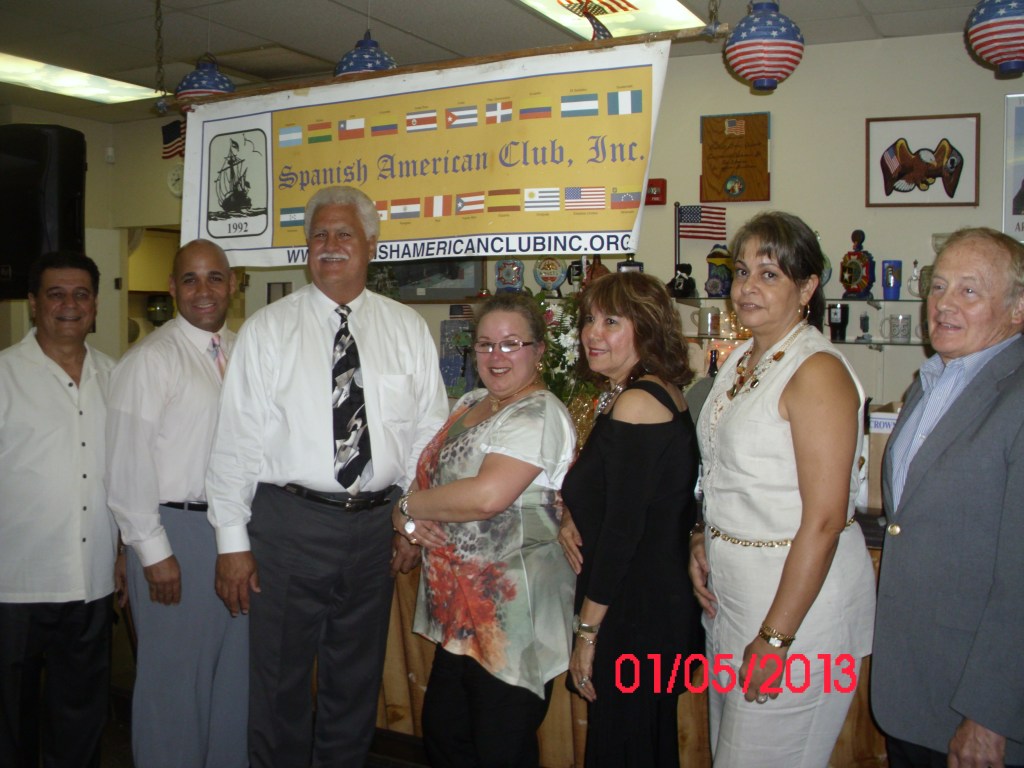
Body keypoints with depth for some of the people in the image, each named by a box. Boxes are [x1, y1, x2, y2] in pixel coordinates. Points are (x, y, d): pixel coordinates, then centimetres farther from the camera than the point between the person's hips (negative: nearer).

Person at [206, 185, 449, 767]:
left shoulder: (408, 330, 4)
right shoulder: (269, 329, -2)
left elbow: (429, 431, 6)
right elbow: (237, 437, -5)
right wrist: (233, 541, -7)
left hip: (377, 524, 2)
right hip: (288, 522, -2)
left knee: (358, 681, 17)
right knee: (279, 681, 10)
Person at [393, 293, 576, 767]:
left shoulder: (538, 415, -15)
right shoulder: (469, 405, 13)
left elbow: (488, 495, -27)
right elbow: (430, 474, 15)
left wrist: (408, 506, -12)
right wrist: (409, 519, -7)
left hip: (510, 616, -8)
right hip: (459, 608, 8)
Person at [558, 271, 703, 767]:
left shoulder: (635, 403, -20)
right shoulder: (664, 393, 9)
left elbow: (624, 528, -21)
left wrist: (587, 631, -15)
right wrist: (571, 515, -2)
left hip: (633, 617, -9)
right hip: (664, 609, 9)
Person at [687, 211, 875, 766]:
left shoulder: (817, 371, -18)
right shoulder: (740, 362, 9)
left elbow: (824, 521, -22)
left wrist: (775, 638, -21)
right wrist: (701, 538, 3)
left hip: (798, 595, -8)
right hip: (730, 593, 9)